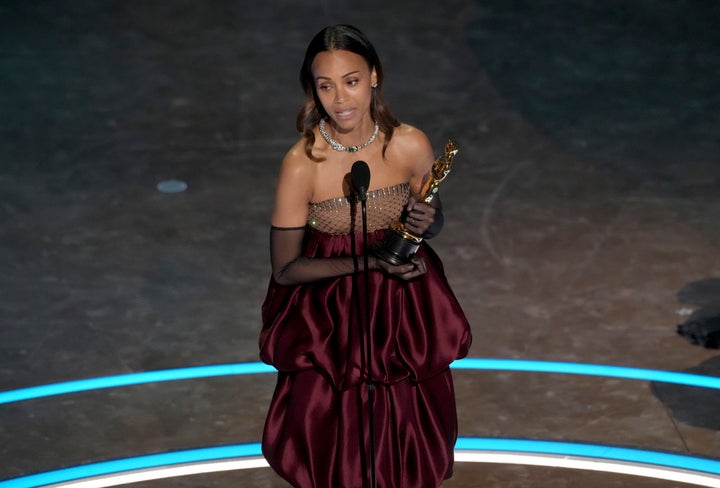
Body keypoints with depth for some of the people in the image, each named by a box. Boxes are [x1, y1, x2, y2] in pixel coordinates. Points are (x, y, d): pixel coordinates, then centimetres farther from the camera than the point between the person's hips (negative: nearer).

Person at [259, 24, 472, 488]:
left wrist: (427, 222, -18)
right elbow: (285, 268, -14)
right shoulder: (302, 164, -21)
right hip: (329, 320, -2)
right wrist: (370, 262, -21)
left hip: (404, 309, 2)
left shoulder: (411, 145, -13)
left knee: (410, 441, 12)